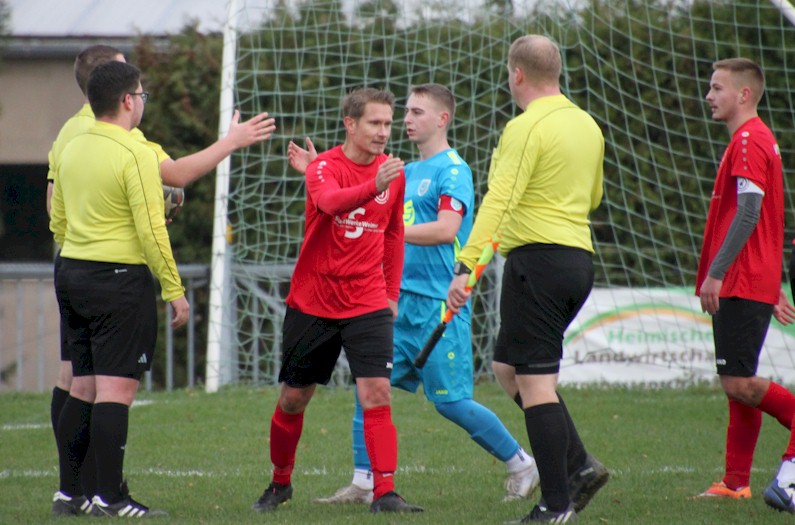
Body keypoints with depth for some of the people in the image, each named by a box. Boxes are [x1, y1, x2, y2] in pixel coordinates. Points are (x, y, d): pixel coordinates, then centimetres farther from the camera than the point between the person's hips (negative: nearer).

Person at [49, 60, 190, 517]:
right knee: (117, 388, -7)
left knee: (83, 386, 13)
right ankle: (110, 496, -9)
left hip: (72, 274, 8)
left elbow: (58, 220, 17)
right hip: (121, 279, -8)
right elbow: (151, 231, -16)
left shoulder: (72, 150, 10)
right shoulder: (136, 155, -13)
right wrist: (174, 290, -10)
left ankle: (69, 489, 14)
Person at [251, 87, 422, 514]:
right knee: (292, 399, 9)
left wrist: (392, 294, 16)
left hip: (368, 303, 2)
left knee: (377, 394, -15)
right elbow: (330, 202, -35)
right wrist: (374, 186, -52)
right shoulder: (324, 168, -11)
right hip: (312, 300, -2)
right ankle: (280, 483, 30)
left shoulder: (393, 172, 4)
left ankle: (384, 493, -16)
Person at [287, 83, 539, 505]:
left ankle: (522, 466, 9)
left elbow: (447, 229, -23)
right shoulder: (408, 172, 16)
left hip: (439, 304, -8)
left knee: (450, 400, -6)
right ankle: (363, 484, 6)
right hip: (403, 298, 8)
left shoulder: (453, 170, -9)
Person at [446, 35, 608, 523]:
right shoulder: (587, 125, 13)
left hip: (538, 258, -9)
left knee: (534, 382, -5)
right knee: (509, 367, 19)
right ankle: (579, 464, 9)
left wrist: (465, 266, -26)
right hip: (580, 259, 9)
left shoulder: (527, 127, -12)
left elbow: (499, 200, -22)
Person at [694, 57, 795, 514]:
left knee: (739, 383, -14)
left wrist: (716, 272, -22)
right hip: (754, 283, 10)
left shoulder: (749, 142, -12)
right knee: (738, 383, 9)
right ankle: (736, 483, 10)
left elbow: (748, 211, -21)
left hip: (741, 284, -10)